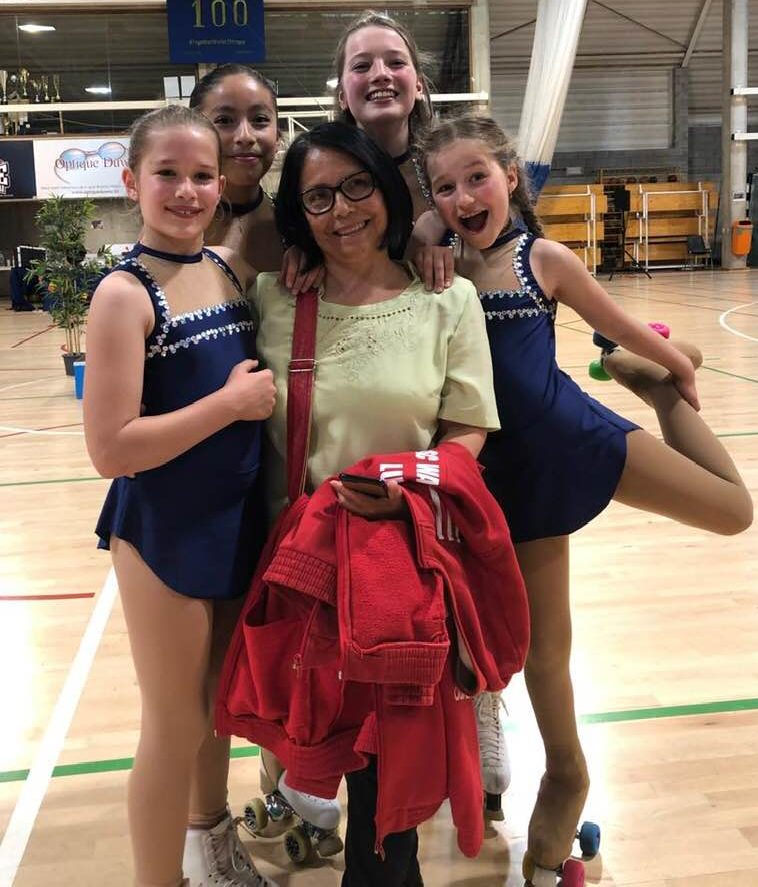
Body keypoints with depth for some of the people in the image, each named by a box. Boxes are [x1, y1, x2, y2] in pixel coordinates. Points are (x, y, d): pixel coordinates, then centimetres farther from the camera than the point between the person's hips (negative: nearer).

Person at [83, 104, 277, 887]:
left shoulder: (232, 269, 2)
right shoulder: (125, 294, -17)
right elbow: (111, 449, -24)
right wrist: (230, 401, -21)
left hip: (237, 519, 7)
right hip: (162, 533, -6)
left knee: (218, 703, 23)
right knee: (175, 727, 8)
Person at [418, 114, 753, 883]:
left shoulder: (544, 258, -8)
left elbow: (620, 325, 5)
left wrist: (674, 365, 16)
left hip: (573, 432, 0)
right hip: (507, 467, 0)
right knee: (541, 643, 8)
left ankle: (651, 385, 26)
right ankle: (565, 773, 33)